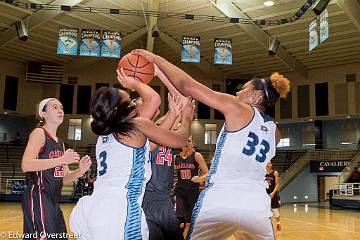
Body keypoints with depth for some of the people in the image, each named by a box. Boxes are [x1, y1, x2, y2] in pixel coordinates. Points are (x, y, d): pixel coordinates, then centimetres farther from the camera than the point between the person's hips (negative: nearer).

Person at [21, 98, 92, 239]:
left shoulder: (60, 143, 17)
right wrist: (61, 160, -25)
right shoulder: (39, 133, -6)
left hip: (53, 201, 9)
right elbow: (25, 165, -21)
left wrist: (80, 171, -2)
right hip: (38, 197, -9)